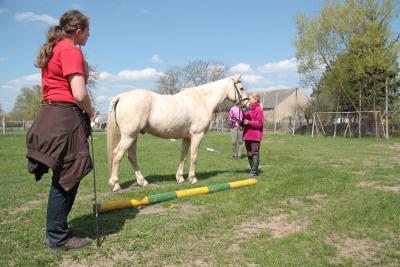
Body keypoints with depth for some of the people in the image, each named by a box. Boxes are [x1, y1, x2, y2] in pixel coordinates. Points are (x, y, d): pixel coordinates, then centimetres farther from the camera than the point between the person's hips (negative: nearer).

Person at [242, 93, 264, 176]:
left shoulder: (259, 110, -7)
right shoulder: (248, 110, 14)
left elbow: (260, 123, -13)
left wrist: (249, 122, -20)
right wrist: (242, 122, 2)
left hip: (255, 136, -8)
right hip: (247, 135, 8)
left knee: (255, 153, -4)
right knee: (249, 153, 12)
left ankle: (254, 171, 0)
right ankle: (252, 169, 22)